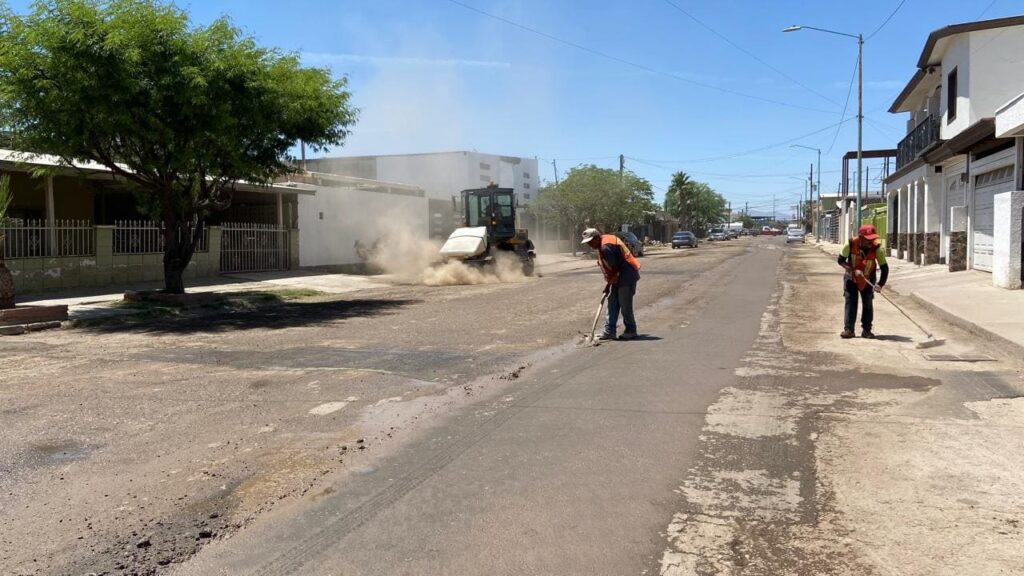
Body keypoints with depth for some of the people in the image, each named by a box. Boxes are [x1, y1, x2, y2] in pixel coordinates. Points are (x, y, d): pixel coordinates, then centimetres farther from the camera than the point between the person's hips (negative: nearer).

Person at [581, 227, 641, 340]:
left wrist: (608, 284, -9)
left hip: (626, 277, -11)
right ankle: (609, 331, 12)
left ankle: (631, 331, 14)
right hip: (619, 277, 11)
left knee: (625, 306, -1)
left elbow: (614, 269, -20)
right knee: (612, 304, 9)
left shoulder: (605, 247, -23)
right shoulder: (606, 239, 9)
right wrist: (608, 283, 15)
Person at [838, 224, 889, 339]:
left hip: (868, 279, 0)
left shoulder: (877, 248, -28)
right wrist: (853, 270, -30)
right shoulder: (850, 244, -28)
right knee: (850, 301, -6)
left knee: (868, 303, 3)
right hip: (851, 277, 0)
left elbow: (884, 269, -23)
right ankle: (848, 329, -4)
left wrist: (880, 285, -36)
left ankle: (866, 330, 12)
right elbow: (841, 260, -16)